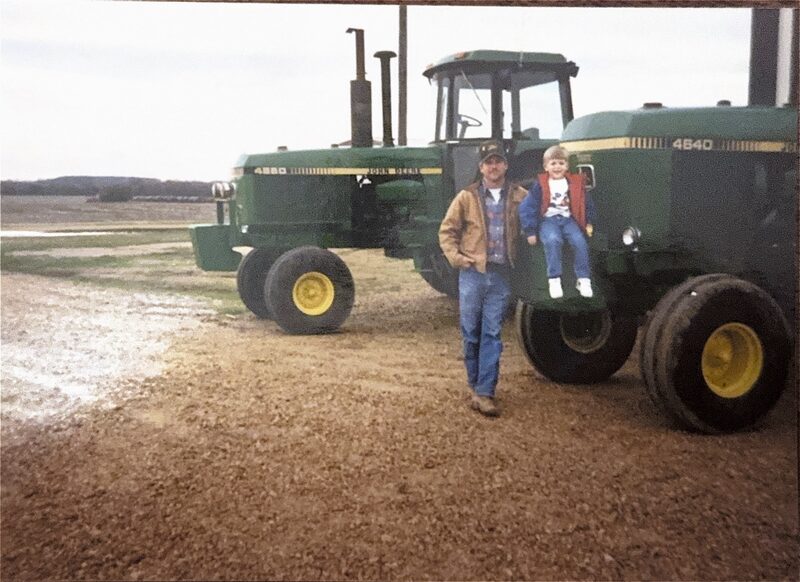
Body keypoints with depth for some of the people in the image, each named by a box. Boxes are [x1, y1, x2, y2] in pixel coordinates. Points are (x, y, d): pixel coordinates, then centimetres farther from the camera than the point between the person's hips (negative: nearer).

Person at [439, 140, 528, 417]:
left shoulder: (519, 197, 5)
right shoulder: (467, 197, 2)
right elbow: (447, 231, 7)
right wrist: (456, 257, -5)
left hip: (501, 275, 0)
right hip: (473, 273, 0)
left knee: (492, 334, 0)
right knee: (471, 332, 5)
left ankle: (484, 392, 2)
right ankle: (474, 384, 21)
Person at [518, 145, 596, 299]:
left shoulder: (576, 183, 9)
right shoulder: (540, 185, -1)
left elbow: (586, 203, 21)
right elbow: (528, 207, -1)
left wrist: (589, 223, 15)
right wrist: (530, 231, -5)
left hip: (568, 219, 3)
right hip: (548, 220, -3)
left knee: (580, 241, -24)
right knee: (553, 240, -34)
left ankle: (583, 279, -13)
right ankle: (554, 280, -28)